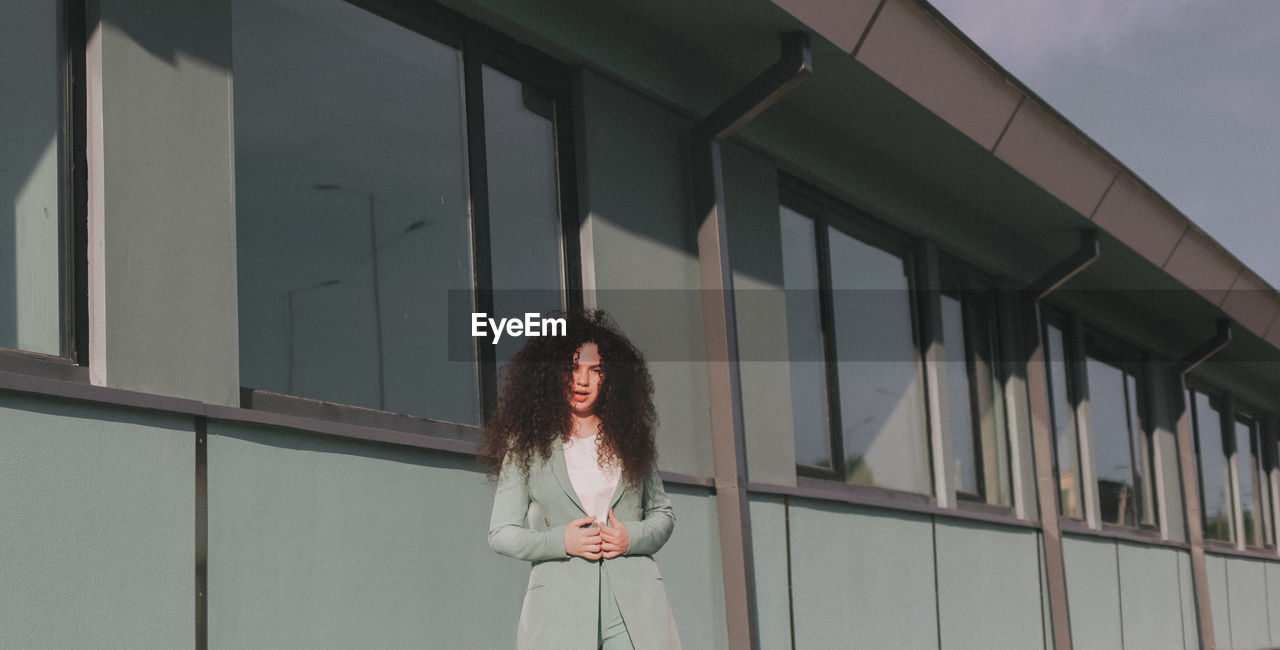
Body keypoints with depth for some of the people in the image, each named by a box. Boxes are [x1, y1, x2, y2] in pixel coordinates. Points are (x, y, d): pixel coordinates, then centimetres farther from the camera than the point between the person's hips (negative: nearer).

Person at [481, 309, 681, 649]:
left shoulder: (630, 438, 15)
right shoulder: (525, 446, 8)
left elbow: (662, 513, 21)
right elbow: (501, 533, 9)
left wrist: (632, 537, 0)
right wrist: (561, 542, -7)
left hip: (633, 598, 2)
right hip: (560, 599, -2)